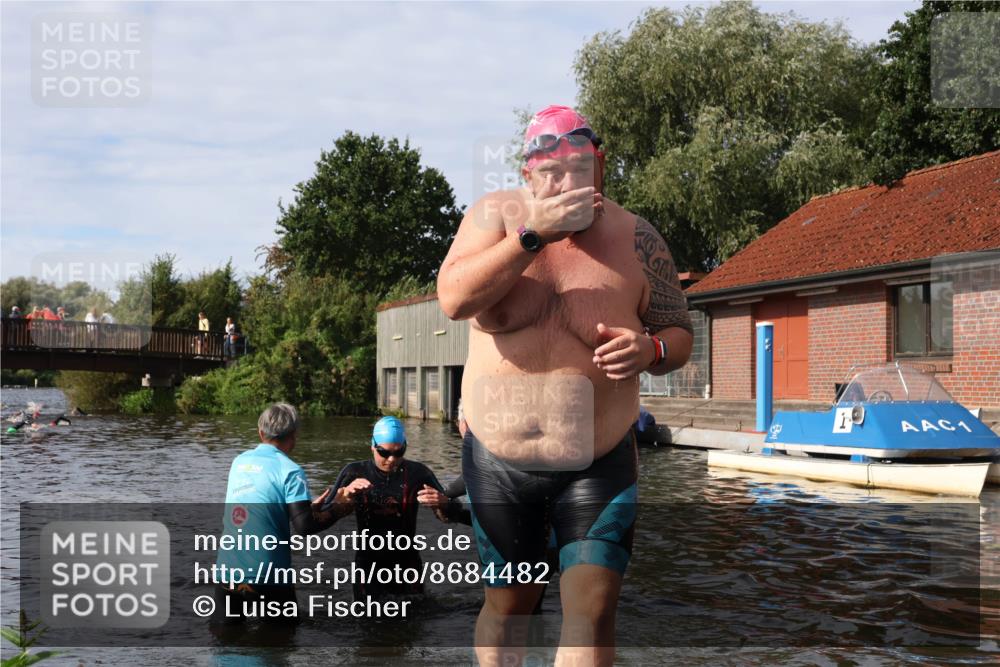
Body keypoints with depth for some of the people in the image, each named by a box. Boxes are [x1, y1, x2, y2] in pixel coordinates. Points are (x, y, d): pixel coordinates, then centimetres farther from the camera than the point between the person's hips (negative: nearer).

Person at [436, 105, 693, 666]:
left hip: (599, 466, -1)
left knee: (593, 612, -10)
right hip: (499, 462, 1)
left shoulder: (637, 240, -5)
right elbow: (453, 299, -22)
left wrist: (651, 351, -20)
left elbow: (681, 335, 3)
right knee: (508, 605, 16)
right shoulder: (497, 215, -5)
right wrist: (534, 235, -28)